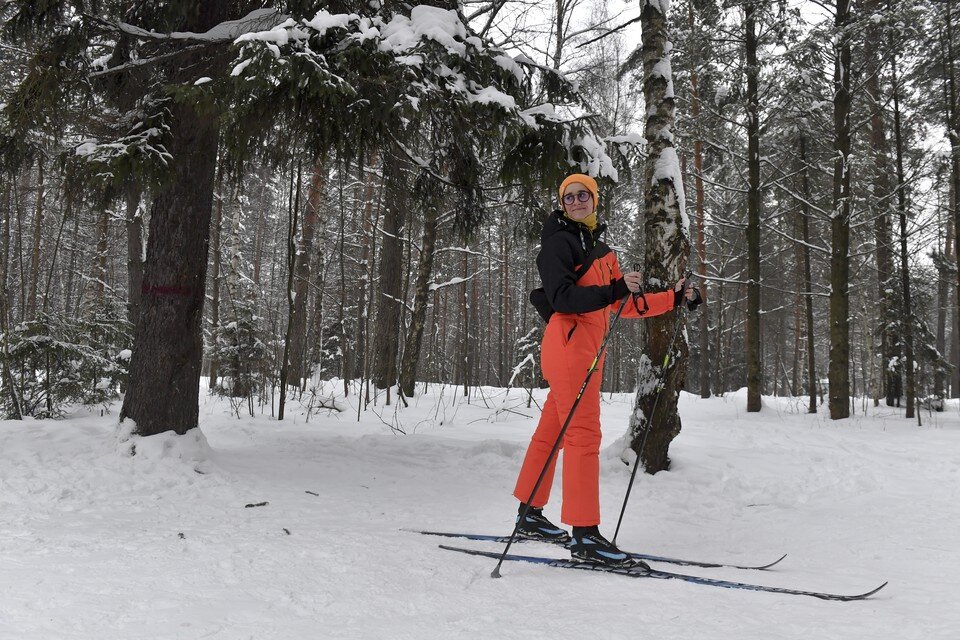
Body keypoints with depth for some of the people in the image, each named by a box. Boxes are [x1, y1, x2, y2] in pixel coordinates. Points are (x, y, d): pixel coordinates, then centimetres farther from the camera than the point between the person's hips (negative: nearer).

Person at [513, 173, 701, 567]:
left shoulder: (601, 248, 20)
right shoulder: (558, 242, -5)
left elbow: (626, 305, 21)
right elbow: (563, 298, -18)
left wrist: (675, 299, 15)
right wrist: (614, 290, -29)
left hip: (588, 349, 8)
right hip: (568, 343, -8)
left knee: (550, 432, 13)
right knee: (583, 435, -12)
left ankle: (530, 517, 22)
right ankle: (584, 535, -10)